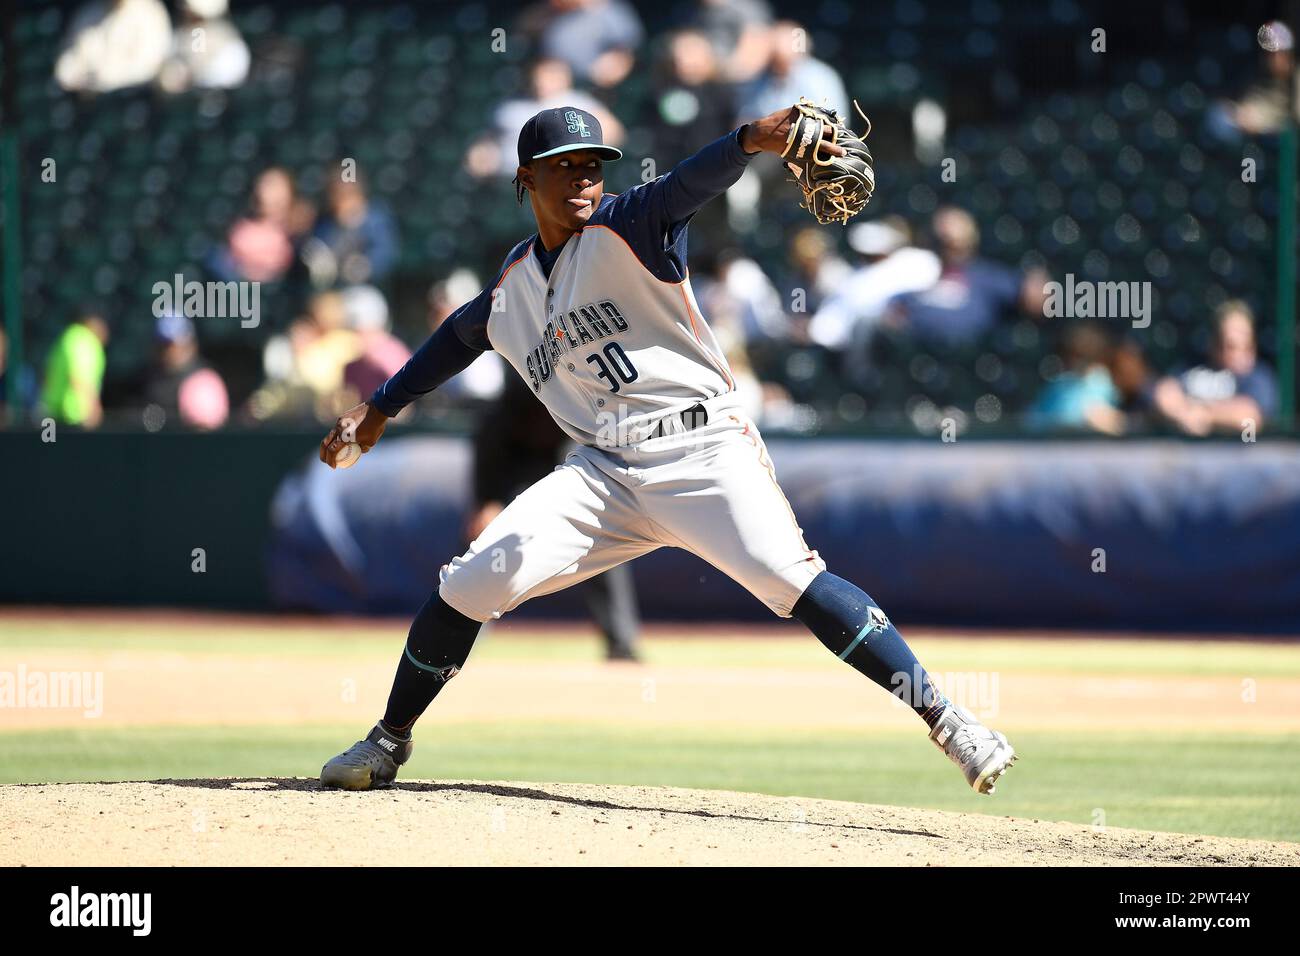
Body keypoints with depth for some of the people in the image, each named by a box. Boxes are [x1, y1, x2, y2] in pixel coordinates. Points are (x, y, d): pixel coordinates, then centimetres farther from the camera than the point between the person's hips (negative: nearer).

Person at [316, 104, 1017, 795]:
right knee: (471, 583, -7)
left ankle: (945, 721, -26)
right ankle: (388, 743, 12)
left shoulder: (622, 229, -1)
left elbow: (688, 184, -21)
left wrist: (751, 140, -41)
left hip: (700, 447, -5)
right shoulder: (513, 284, 16)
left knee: (790, 578, -25)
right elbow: (460, 335, 36)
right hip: (603, 472, 5)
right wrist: (380, 408, 40)